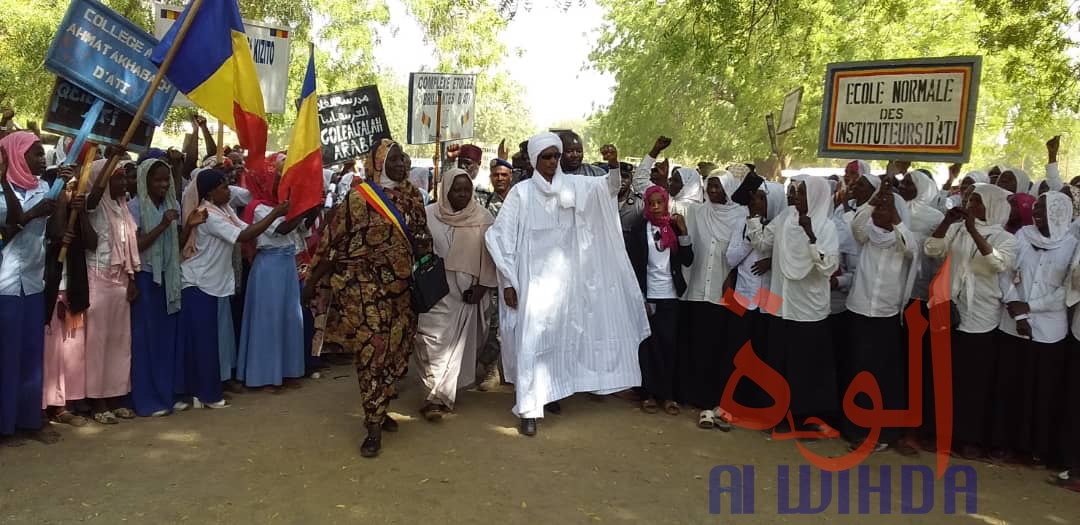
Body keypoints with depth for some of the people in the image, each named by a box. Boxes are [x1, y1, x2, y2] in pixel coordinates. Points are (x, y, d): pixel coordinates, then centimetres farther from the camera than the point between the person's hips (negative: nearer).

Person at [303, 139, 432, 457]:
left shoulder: (412, 196, 6)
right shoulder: (358, 199, -9)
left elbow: (421, 241, 14)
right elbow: (334, 244, -7)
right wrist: (311, 282, -5)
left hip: (399, 289, 5)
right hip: (365, 289, -5)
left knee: (395, 350, 11)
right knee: (372, 352, -5)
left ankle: (378, 411, 29)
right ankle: (374, 426, 4)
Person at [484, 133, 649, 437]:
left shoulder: (573, 186, 3)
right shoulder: (522, 192, -4)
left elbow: (609, 187, -12)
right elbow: (502, 236, -5)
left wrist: (614, 166, -34)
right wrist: (509, 282, -7)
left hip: (566, 276, 3)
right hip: (534, 277, -3)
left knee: (561, 337, 13)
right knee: (533, 340, -7)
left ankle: (550, 393, 31)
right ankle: (529, 409, -3)